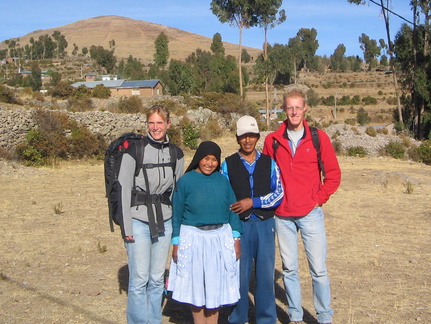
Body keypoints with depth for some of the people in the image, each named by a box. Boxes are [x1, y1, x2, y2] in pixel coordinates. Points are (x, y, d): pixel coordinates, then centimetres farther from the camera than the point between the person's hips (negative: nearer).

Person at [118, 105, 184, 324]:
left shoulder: (176, 154, 7)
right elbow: (124, 189, -5)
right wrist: (127, 227, -8)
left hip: (164, 222, 4)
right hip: (139, 221, -4)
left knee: (157, 279, 11)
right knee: (139, 279, -2)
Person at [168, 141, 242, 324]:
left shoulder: (222, 181, 3)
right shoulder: (185, 181, -4)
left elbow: (232, 210, 7)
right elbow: (177, 214, -1)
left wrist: (236, 239, 3)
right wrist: (176, 243, -3)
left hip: (221, 238, 2)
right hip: (193, 239, -2)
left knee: (216, 286, 11)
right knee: (196, 286, 9)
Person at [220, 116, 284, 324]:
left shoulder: (269, 163, 7)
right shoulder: (228, 165, 4)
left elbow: (279, 194, 0)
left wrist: (253, 202, -11)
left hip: (265, 224, 1)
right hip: (239, 226, -1)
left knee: (266, 273, 6)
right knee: (239, 274, 5)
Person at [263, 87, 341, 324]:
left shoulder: (318, 137, 0)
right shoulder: (272, 140, 3)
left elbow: (333, 174, 4)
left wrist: (319, 198, -3)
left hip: (310, 213, -1)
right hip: (283, 216, 2)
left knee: (318, 269, 1)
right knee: (289, 269, 10)